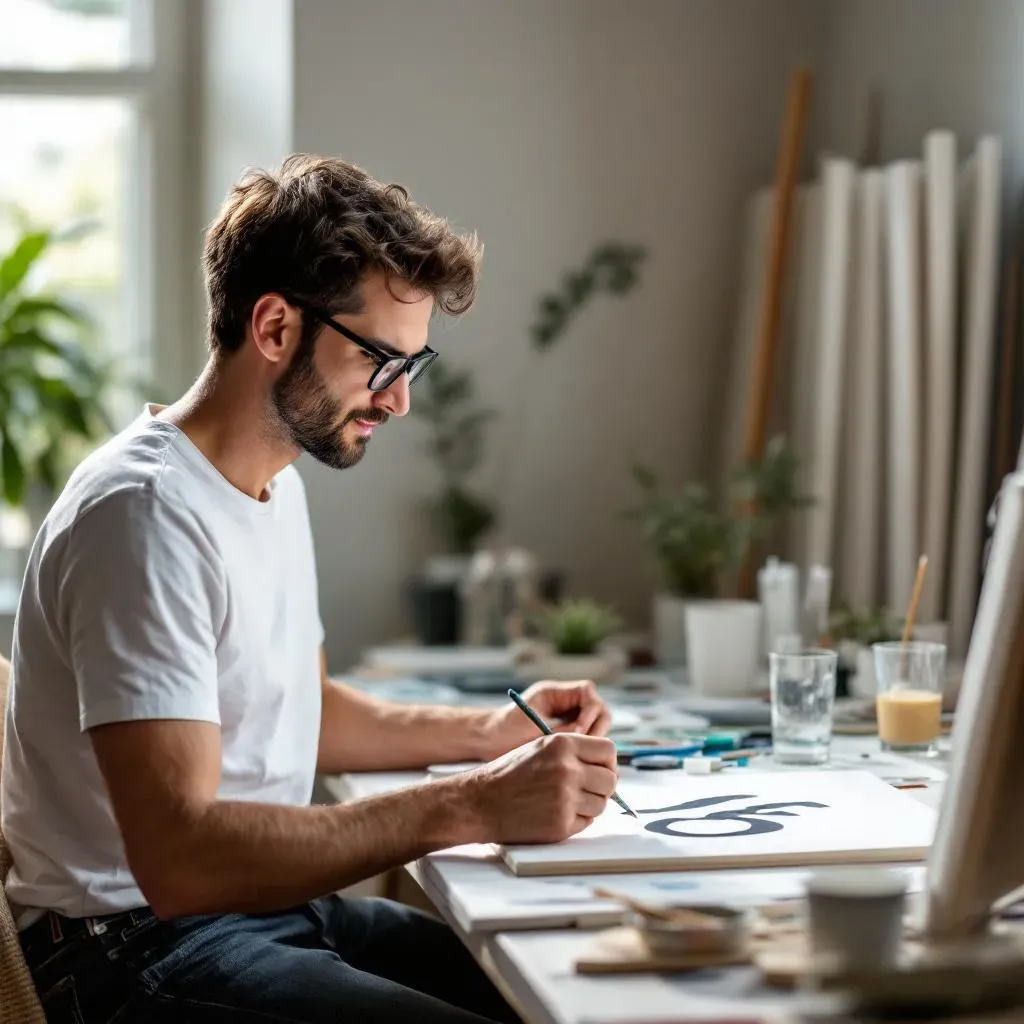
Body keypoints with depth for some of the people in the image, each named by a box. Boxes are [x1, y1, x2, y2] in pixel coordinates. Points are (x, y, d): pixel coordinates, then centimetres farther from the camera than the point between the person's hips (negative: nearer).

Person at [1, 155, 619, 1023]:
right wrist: (470, 807, -27)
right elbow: (181, 860, -28)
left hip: (278, 904, 9)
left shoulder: (275, 483, 10)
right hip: (145, 946, -9)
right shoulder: (148, 514, -21)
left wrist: (493, 732, 9)